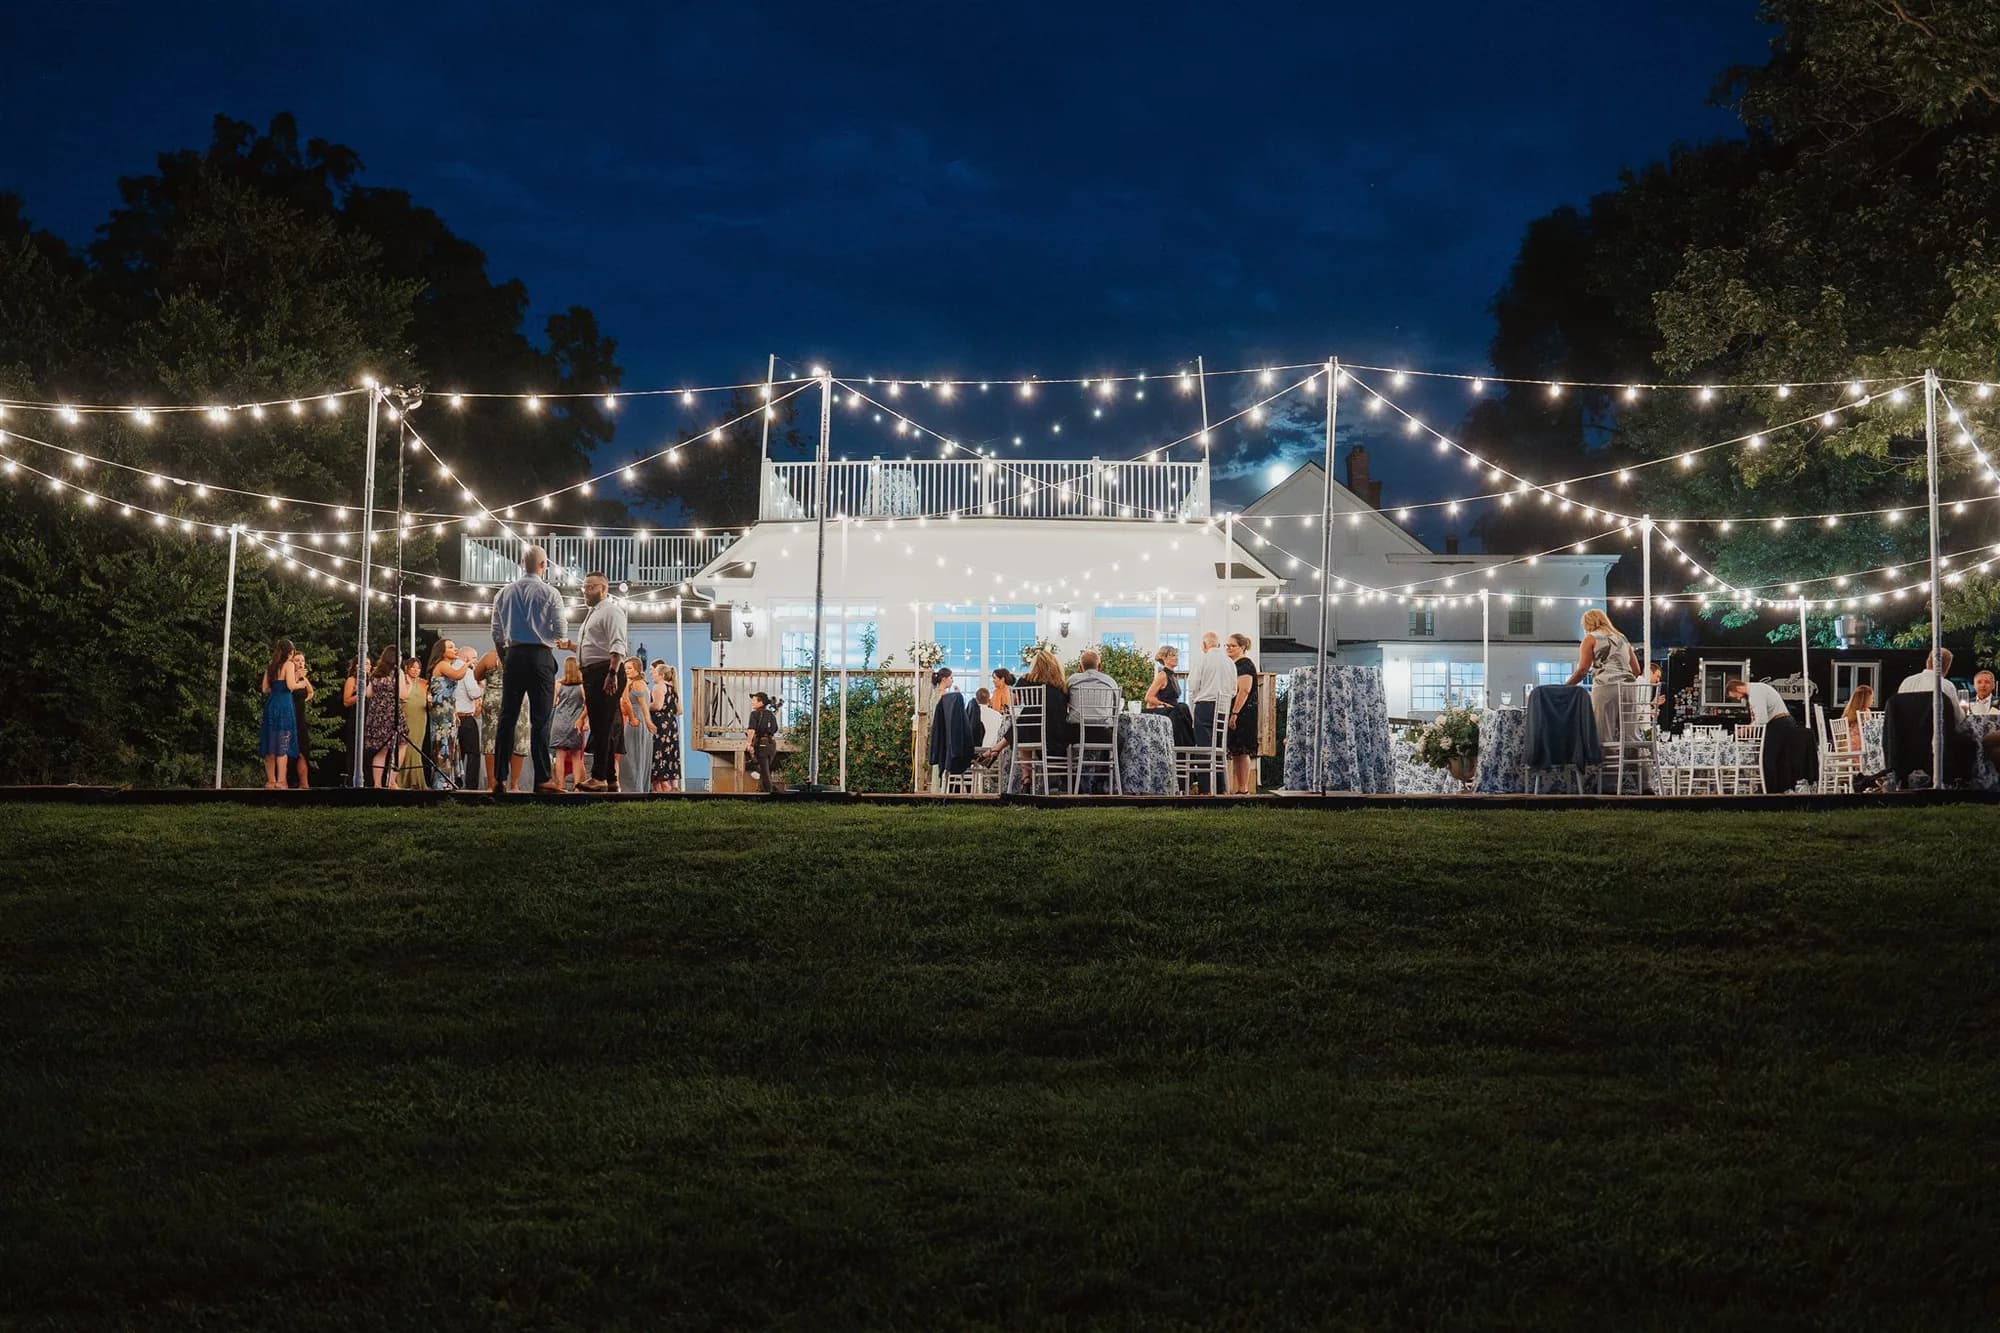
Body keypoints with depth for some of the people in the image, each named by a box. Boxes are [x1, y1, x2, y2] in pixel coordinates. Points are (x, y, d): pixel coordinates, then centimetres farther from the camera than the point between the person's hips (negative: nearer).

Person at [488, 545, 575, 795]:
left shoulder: (505, 592, 9)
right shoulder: (549, 593, -3)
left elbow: (497, 633, 12)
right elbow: (561, 631, -4)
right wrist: (564, 642, 18)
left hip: (512, 655, 4)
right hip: (540, 656, -3)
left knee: (507, 718, 6)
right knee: (540, 719, -3)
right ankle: (543, 778, -6)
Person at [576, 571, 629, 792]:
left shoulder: (610, 610, -7)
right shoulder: (593, 613, 24)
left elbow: (618, 646, -19)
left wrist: (612, 674, -27)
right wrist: (571, 646, 21)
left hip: (606, 673, -10)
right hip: (593, 673, 10)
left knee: (602, 726, -12)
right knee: (599, 726, 10)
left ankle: (599, 778, -15)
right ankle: (610, 778, 13)